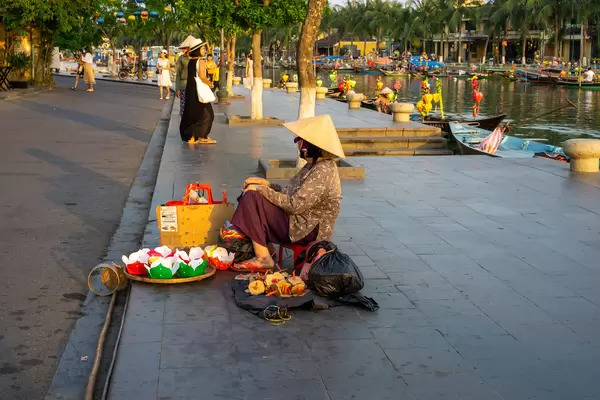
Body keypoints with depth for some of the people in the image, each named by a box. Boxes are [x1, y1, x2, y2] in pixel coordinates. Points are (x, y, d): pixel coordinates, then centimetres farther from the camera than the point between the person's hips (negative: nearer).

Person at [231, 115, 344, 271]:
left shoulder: (323, 171, -23)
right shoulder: (316, 165, 9)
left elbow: (295, 204, -26)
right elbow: (292, 194, 13)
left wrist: (262, 190, -17)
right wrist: (267, 184, 2)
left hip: (306, 230, -11)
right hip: (300, 219, 11)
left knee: (252, 197, -19)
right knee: (252, 192, 7)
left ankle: (263, 258, -13)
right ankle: (267, 247, 5)